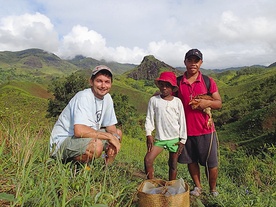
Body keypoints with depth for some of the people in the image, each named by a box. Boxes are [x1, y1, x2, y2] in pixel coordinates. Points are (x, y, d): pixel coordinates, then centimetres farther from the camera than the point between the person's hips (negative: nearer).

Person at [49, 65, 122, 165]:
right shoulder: (83, 97, -22)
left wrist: (115, 137, -13)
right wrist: (109, 136, -26)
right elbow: (79, 131, -36)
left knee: (118, 133, 7)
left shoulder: (107, 98, 4)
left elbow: (111, 126, 11)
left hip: (85, 138, 9)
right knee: (97, 144, -35)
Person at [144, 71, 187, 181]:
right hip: (159, 138, 0)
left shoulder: (177, 102, -1)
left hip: (174, 138, 0)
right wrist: (149, 135, -7)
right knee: (147, 160, -11)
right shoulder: (154, 100, 0)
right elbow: (149, 118, 2)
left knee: (173, 164, 10)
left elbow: (182, 121, 2)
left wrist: (182, 140, 1)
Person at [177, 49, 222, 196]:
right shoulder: (178, 82, 2)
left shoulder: (208, 82, 0)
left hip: (205, 129, -1)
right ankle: (197, 187, 34)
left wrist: (207, 102, -17)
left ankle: (213, 190, 29)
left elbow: (219, 103, 2)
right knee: (191, 161, 14)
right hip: (186, 129, 2)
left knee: (211, 163, 7)